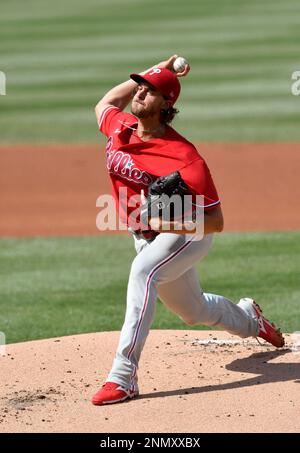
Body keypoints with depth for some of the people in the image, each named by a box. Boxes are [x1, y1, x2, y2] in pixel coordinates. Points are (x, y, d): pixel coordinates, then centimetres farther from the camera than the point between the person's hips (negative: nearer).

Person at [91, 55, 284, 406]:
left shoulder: (183, 157, -29)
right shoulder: (119, 128, -11)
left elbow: (215, 221, -25)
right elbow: (106, 103, 16)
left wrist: (168, 223, -41)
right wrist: (154, 71, 6)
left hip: (186, 233, -7)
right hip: (144, 235, 7)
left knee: (143, 271, -37)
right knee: (193, 311, 23)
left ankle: (123, 377, -40)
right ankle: (248, 319, 57)